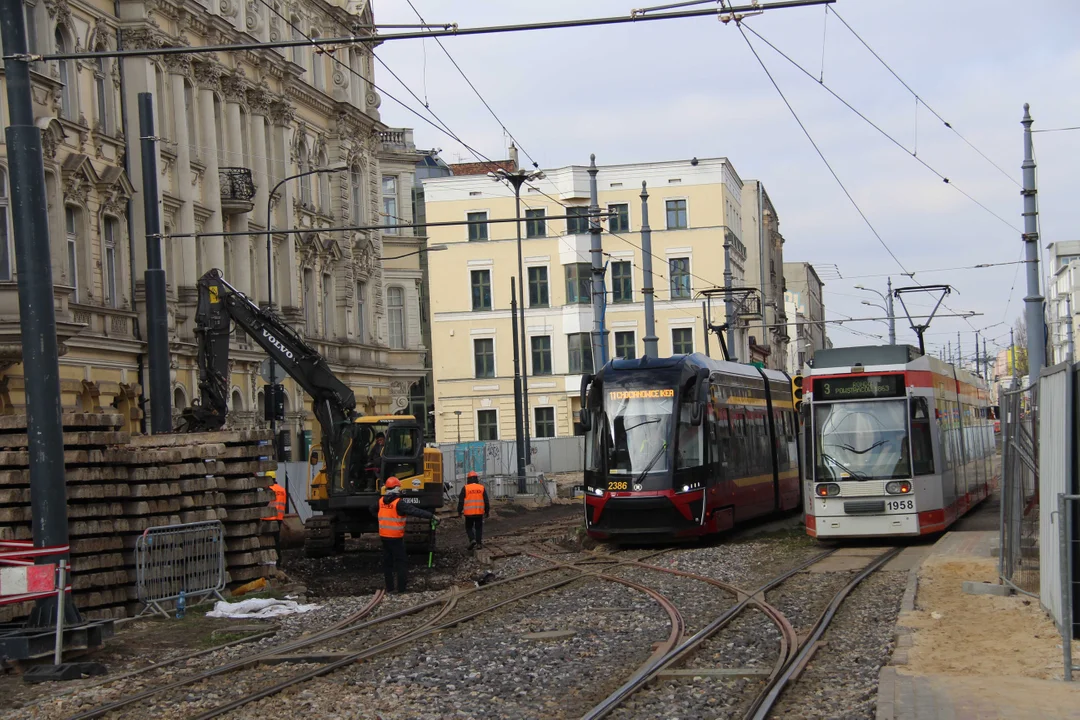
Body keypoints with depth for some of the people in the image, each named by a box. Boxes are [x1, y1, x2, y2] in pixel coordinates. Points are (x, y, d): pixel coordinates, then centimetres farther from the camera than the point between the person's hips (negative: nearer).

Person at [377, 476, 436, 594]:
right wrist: (432, 516, -28)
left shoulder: (381, 501, 3)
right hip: (396, 538, -6)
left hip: (384, 537, 7)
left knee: (387, 562, 14)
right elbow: (416, 511, -25)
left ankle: (389, 588, 18)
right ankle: (401, 590, -2)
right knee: (401, 562, 0)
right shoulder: (398, 503, -18)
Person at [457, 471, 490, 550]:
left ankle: (472, 540, -9)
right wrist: (487, 511, 13)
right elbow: (486, 501, 5)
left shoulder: (465, 488, -4)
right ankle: (479, 543, 7)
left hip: (469, 513, -2)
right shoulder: (481, 488, 2)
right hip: (479, 512, 2)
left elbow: (461, 501, -2)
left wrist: (459, 512, 5)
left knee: (469, 527, 12)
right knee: (479, 528, 12)